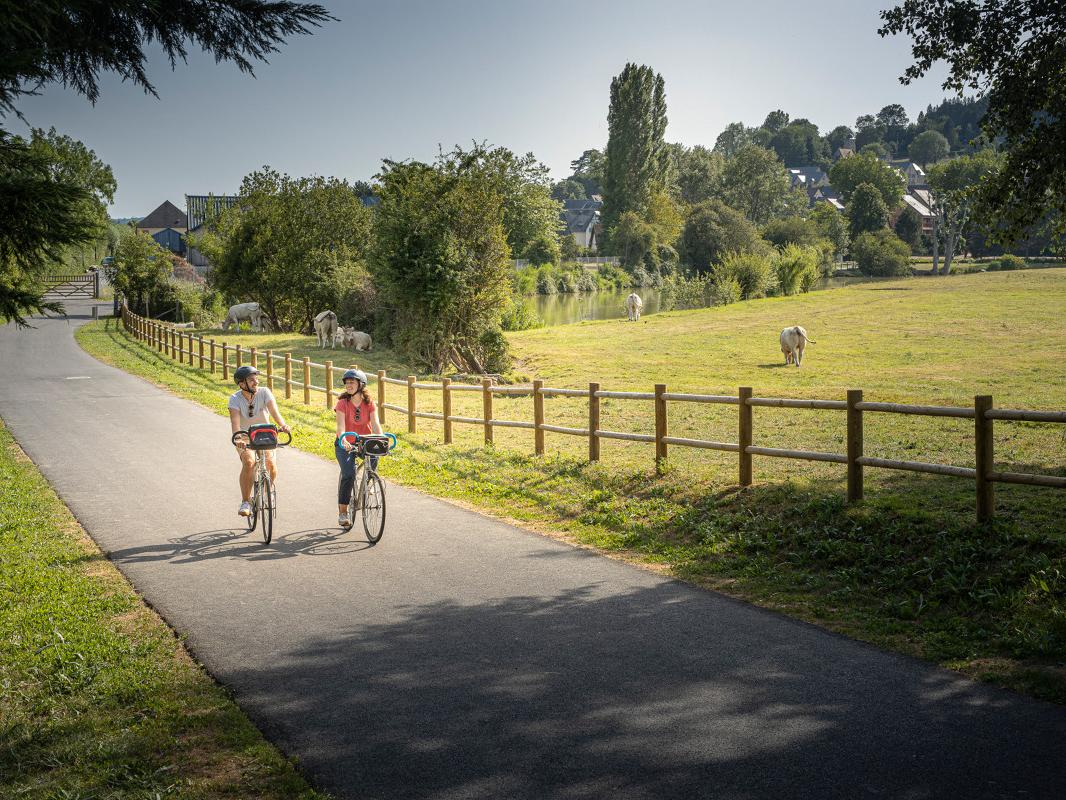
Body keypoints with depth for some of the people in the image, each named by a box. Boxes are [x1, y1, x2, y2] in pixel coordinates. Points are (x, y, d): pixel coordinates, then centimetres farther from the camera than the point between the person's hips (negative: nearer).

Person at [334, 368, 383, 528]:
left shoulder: (369, 403, -4)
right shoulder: (342, 403, -11)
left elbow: (375, 424, -15)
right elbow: (341, 426, -22)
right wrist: (344, 441, -42)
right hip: (346, 444, -2)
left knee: (374, 455, -31)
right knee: (349, 474, -21)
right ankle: (342, 512, -10)